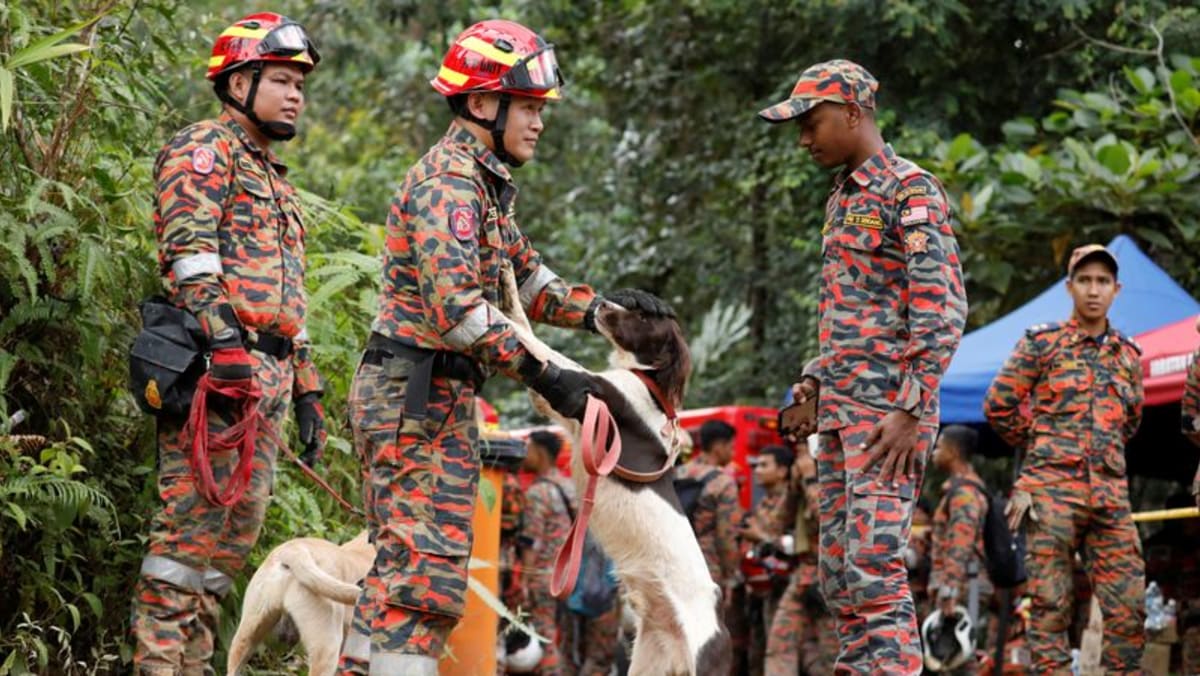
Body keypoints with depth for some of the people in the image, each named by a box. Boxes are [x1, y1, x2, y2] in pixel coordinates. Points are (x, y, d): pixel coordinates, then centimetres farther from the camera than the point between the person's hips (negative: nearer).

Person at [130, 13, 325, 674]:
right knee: (193, 520, -13)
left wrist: (306, 387, 24)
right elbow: (189, 254, -15)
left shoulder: (275, 180, 28)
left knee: (236, 530, 6)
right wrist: (226, 345, -26)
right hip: (217, 371, -9)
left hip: (267, 377, 9)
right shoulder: (202, 150, -1)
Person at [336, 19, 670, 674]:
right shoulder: (448, 185, -15)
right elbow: (457, 306, -26)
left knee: (401, 565, 13)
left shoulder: (488, 185, 19)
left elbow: (525, 280, 22)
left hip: (424, 398, 10)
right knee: (427, 569, -13)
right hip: (418, 397, -10)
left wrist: (599, 308, 4)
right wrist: (543, 376, -27)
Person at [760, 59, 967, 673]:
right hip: (840, 412, 9)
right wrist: (817, 382, 14)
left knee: (875, 568, -16)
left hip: (886, 412, -9)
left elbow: (942, 310, -15)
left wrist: (910, 411, -20)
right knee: (838, 573, 7)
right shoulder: (843, 198, 19)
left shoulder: (910, 190, -8)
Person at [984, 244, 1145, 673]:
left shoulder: (1128, 356, 15)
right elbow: (998, 405, 5)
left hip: (1110, 495, 4)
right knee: (1050, 603, -4)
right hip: (1051, 491, -4)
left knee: (1128, 604, -1)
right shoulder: (1041, 344, 2)